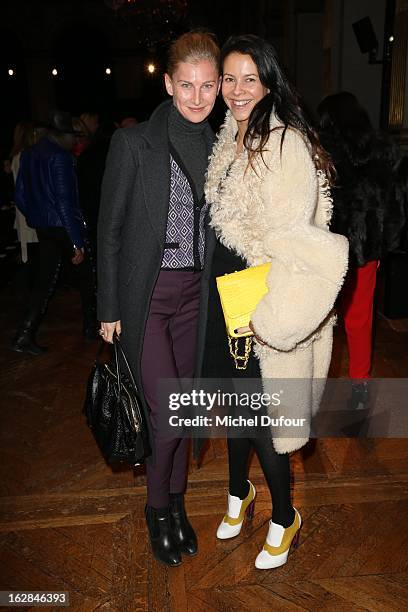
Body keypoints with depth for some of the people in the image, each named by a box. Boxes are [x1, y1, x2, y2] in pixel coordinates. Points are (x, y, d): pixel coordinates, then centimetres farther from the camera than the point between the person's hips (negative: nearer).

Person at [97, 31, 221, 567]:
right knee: (166, 411, -4)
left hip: (195, 293, 4)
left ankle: (176, 502, 34)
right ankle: (158, 509, 24)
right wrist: (109, 309, -6)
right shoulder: (134, 142, -7)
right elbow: (110, 228, -5)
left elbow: (218, 229, 12)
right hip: (145, 295, -4)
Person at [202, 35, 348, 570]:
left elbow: (293, 239, -21)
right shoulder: (230, 139, 11)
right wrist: (223, 292, 13)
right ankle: (239, 494, 43)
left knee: (259, 413, 3)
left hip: (266, 301, -8)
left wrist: (263, 313, -23)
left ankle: (284, 518, 29)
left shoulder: (288, 143, -15)